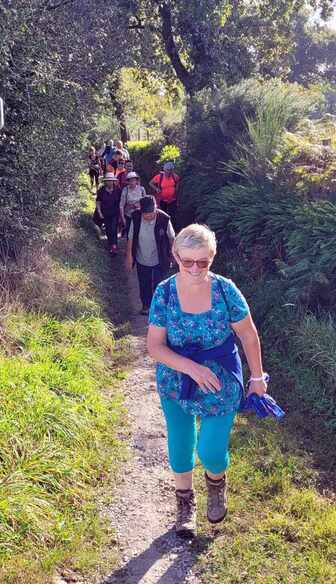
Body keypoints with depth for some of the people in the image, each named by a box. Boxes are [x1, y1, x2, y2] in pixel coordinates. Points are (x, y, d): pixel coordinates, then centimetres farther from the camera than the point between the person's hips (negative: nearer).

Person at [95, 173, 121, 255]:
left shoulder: (117, 190, -7)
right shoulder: (101, 190, -5)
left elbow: (121, 202, 2)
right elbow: (98, 202, 3)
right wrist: (99, 212, -5)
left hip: (115, 214, -2)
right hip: (105, 214, 2)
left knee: (114, 230, -12)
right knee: (108, 230, 11)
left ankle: (114, 246, -8)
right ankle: (110, 245, 29)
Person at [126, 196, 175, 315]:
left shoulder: (164, 219, -23)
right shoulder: (136, 218, -18)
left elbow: (171, 237, -6)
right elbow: (131, 238, -5)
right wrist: (129, 256, -2)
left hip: (159, 260, -2)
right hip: (142, 260, 3)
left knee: (158, 285, 9)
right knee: (144, 285, 20)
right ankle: (146, 305, 43)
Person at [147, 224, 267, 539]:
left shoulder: (225, 290, -17)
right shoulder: (164, 293, -15)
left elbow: (248, 335, -5)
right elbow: (155, 346, -14)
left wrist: (257, 377, 2)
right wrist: (191, 368, -27)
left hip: (220, 384, -1)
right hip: (175, 382, 1)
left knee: (211, 453, -2)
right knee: (180, 449, 14)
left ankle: (216, 481, 36)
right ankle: (185, 501, 43)